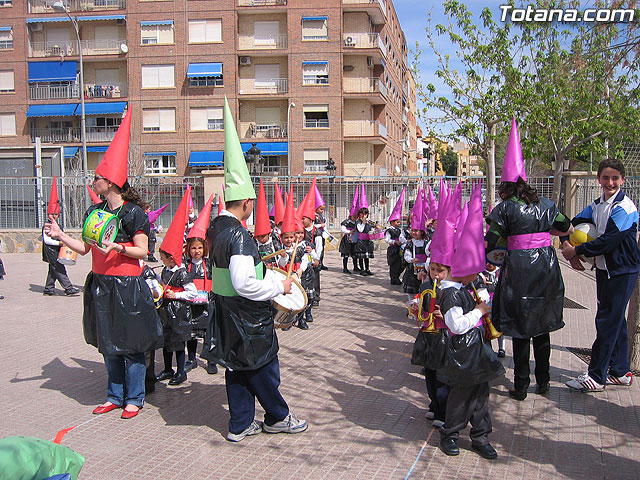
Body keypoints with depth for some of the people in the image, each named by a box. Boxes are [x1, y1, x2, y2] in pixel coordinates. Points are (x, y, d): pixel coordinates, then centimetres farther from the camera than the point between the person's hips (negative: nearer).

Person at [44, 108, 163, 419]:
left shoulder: (133, 212, -9)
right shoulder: (95, 212, 11)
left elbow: (142, 251, -11)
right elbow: (85, 248, 15)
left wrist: (117, 247, -25)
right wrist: (60, 235, 5)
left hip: (127, 286, -7)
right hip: (100, 285, 7)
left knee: (130, 344, 0)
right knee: (108, 344, 13)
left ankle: (134, 398, 14)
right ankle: (115, 396, 26)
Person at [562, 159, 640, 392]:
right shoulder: (597, 205, 8)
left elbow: (607, 241, -24)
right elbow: (572, 225, 6)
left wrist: (576, 251, -18)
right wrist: (570, 252, -11)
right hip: (604, 269, 8)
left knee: (607, 321, -7)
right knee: (615, 320, 14)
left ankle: (596, 377, -2)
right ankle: (620, 372, 25)